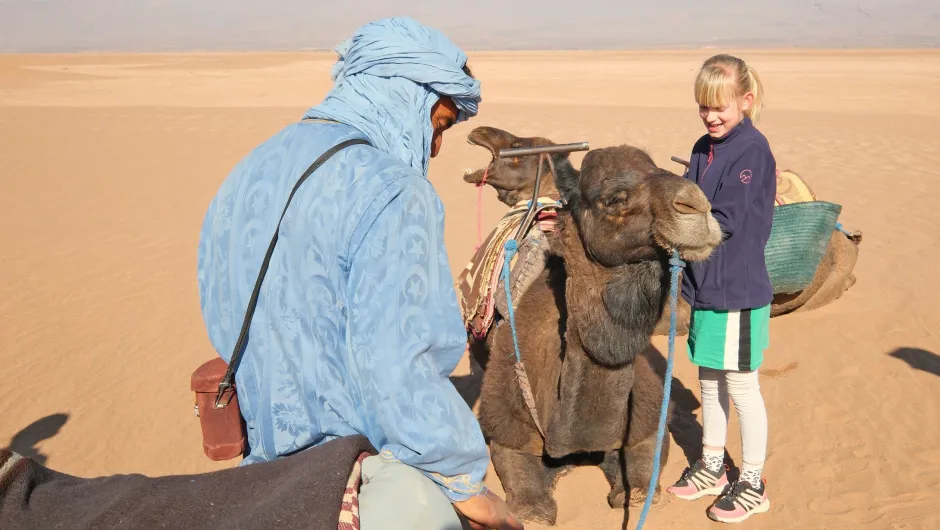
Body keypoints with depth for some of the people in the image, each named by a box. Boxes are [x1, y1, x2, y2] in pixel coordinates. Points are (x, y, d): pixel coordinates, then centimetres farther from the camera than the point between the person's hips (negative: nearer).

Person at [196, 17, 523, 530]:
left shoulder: (245, 175, 7)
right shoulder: (389, 191, -19)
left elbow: (226, 325, 13)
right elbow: (396, 366, -25)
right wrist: (466, 482, -14)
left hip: (269, 457, 8)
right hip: (379, 482, -8)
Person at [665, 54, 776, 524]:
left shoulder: (752, 149, -14)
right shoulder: (703, 148, 9)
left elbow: (726, 221, -20)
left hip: (738, 288, -7)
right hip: (704, 285, 7)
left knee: (740, 385, 4)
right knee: (709, 380, 17)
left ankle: (752, 483, 21)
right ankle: (712, 466, 34)